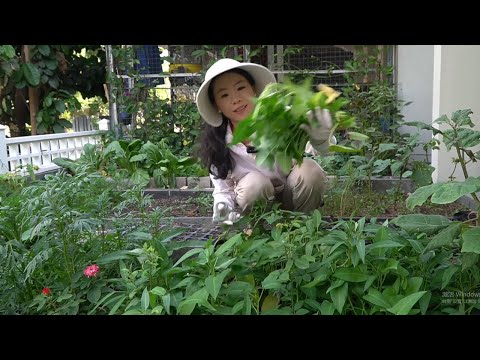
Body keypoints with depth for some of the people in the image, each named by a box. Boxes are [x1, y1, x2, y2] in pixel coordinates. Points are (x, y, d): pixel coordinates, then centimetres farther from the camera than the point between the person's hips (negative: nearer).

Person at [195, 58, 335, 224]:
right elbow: (223, 190, -6)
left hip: (292, 197, 0)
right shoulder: (216, 144, -15)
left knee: (309, 170, -29)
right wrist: (224, 209, -30)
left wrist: (320, 136, -57)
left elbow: (319, 148, -33)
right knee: (254, 184, -32)